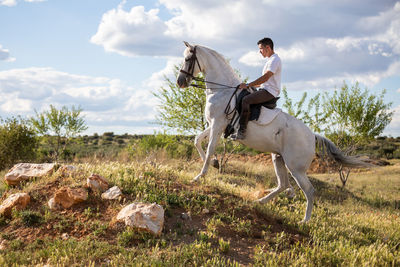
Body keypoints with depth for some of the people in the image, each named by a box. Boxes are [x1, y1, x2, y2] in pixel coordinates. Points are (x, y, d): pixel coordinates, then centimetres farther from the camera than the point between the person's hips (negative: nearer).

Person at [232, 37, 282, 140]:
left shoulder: (274, 59, -10)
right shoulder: (270, 60, 23)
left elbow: (265, 78, -21)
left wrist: (248, 85, -20)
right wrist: (251, 85, 19)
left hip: (269, 92, -11)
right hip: (266, 90, 11)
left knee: (246, 100, -29)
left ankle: (242, 131, -32)